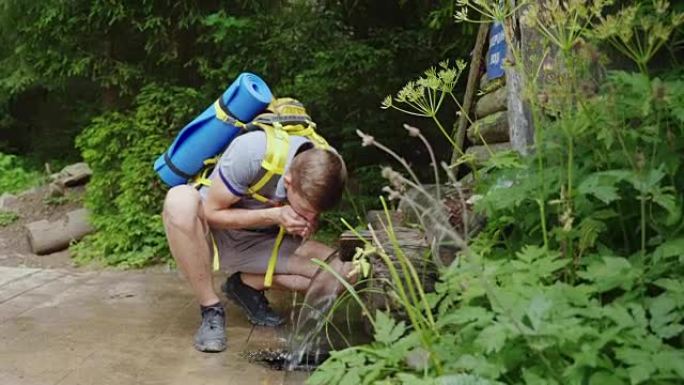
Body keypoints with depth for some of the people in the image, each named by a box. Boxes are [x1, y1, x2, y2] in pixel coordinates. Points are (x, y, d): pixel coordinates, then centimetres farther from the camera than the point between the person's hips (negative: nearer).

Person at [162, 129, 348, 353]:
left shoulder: (324, 171, -18)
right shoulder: (250, 152, -32)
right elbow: (212, 212, -21)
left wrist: (308, 226, -22)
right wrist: (274, 216, -32)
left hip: (257, 243, 4)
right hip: (214, 232, -3)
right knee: (181, 200, -39)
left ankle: (247, 284, 3)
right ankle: (211, 310, -22)